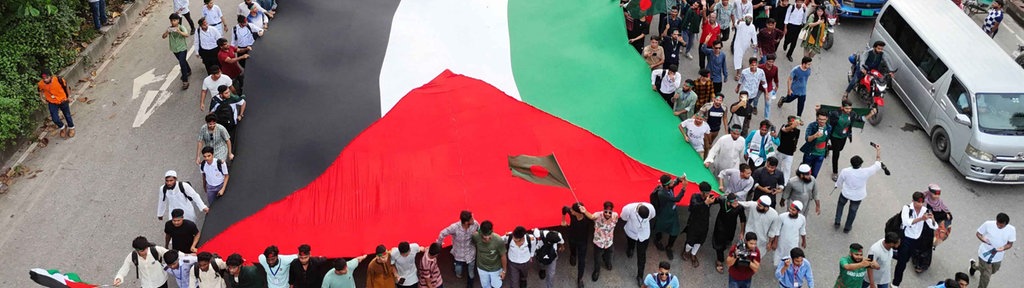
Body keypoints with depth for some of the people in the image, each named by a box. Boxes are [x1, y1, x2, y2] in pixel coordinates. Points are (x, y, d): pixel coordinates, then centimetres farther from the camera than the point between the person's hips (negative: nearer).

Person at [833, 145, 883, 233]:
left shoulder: (845, 171, -30)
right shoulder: (866, 172, -32)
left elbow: (839, 182, -9)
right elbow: (878, 163, -16)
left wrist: (837, 185, 16)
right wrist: (878, 150, -4)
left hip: (846, 193, 0)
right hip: (858, 196, 0)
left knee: (840, 205, 31)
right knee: (853, 211, 24)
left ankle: (837, 223, 37)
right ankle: (847, 228, 43)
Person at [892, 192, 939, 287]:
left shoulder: (925, 210, -5)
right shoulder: (907, 208, -16)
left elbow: (934, 226, -9)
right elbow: (906, 222, -34)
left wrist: (933, 219, -32)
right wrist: (921, 219, -46)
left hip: (916, 239, 5)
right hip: (905, 238, -5)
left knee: (906, 259, 21)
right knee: (902, 262, -6)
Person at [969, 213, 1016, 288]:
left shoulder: (1011, 230, -17)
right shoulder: (988, 224, -23)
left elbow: (1010, 244, -6)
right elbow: (978, 233, -8)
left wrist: (1002, 248, -28)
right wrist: (983, 239, -31)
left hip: (998, 256, 4)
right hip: (985, 254, -4)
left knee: (993, 271, 30)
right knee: (986, 276, 2)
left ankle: (974, 265, 57)